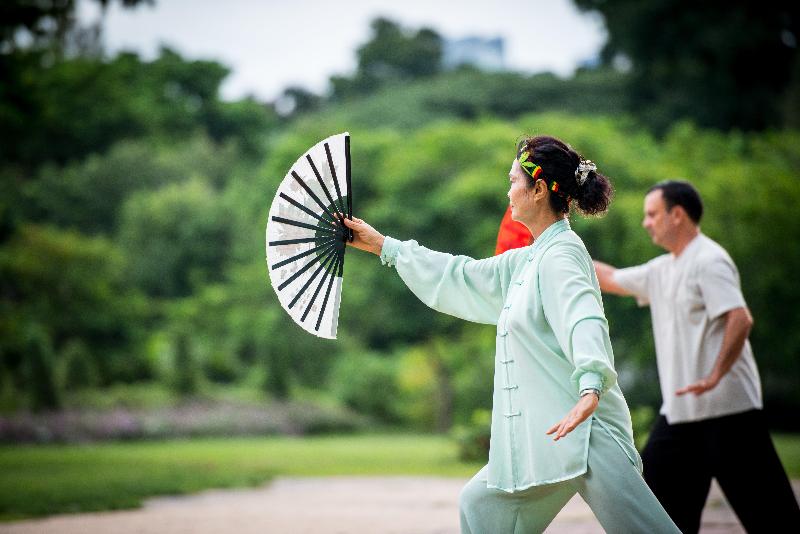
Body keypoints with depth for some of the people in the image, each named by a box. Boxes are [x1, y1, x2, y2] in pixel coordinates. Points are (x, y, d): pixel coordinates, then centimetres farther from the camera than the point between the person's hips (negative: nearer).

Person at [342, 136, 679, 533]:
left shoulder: (561, 255, -12)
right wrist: (382, 245, 32)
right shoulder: (527, 261, 17)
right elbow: (462, 278, 28)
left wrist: (590, 390, -47)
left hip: (582, 429, -10)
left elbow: (583, 319, -29)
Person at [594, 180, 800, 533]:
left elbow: (741, 319, -22)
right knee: (654, 492, 8)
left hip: (726, 409, -9)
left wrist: (714, 377, -28)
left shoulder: (708, 261, -11)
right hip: (679, 412, 9)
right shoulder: (662, 270, 16)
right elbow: (612, 280, 29)